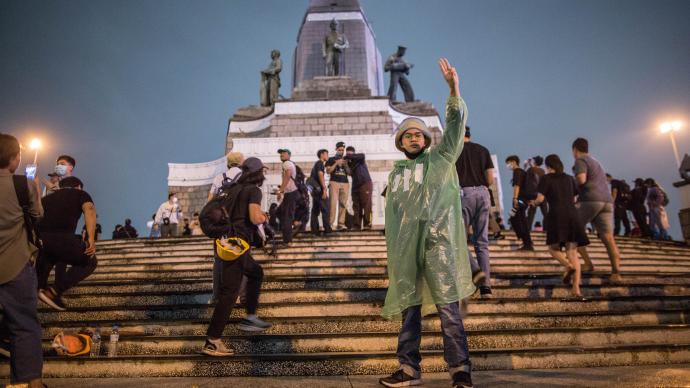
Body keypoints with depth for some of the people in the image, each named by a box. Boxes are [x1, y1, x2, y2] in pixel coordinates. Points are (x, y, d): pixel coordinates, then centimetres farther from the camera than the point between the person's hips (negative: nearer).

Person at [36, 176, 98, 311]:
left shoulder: (49, 197, 32)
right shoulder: (81, 194, 19)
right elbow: (89, 210, -2)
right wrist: (91, 239, -13)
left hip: (38, 238, 6)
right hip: (61, 237, -6)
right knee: (90, 262, 15)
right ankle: (54, 292, 4)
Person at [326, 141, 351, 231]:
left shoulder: (346, 160, 20)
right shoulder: (331, 159, 11)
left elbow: (349, 172, 13)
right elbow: (328, 171, 0)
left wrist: (345, 165, -4)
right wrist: (336, 163, -8)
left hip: (345, 183, 3)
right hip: (334, 182, -3)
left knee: (343, 204, -3)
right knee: (333, 203, -13)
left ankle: (340, 224, -3)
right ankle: (330, 223, -13)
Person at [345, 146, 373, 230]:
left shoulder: (360, 159, 1)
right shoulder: (349, 163, 16)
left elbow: (362, 155, -21)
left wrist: (348, 156, -19)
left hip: (365, 184, -6)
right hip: (355, 186, 6)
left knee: (366, 205, -10)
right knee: (356, 207, 1)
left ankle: (367, 224, -11)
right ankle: (357, 226, 2)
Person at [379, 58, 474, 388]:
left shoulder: (441, 158, 8)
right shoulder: (396, 172, 19)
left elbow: (456, 126, -6)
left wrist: (454, 88, -19)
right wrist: (391, 249, 12)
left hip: (438, 243, -4)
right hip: (405, 248, 4)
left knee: (448, 308, -4)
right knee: (409, 308, 8)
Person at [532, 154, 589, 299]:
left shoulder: (546, 178, 5)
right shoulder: (569, 178, 18)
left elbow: (540, 199, -4)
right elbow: (576, 199, 20)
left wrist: (534, 202, 17)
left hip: (556, 216, -4)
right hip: (572, 215, 4)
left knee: (553, 248, 11)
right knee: (572, 252, 2)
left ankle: (569, 266, -21)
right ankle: (576, 288, -13)